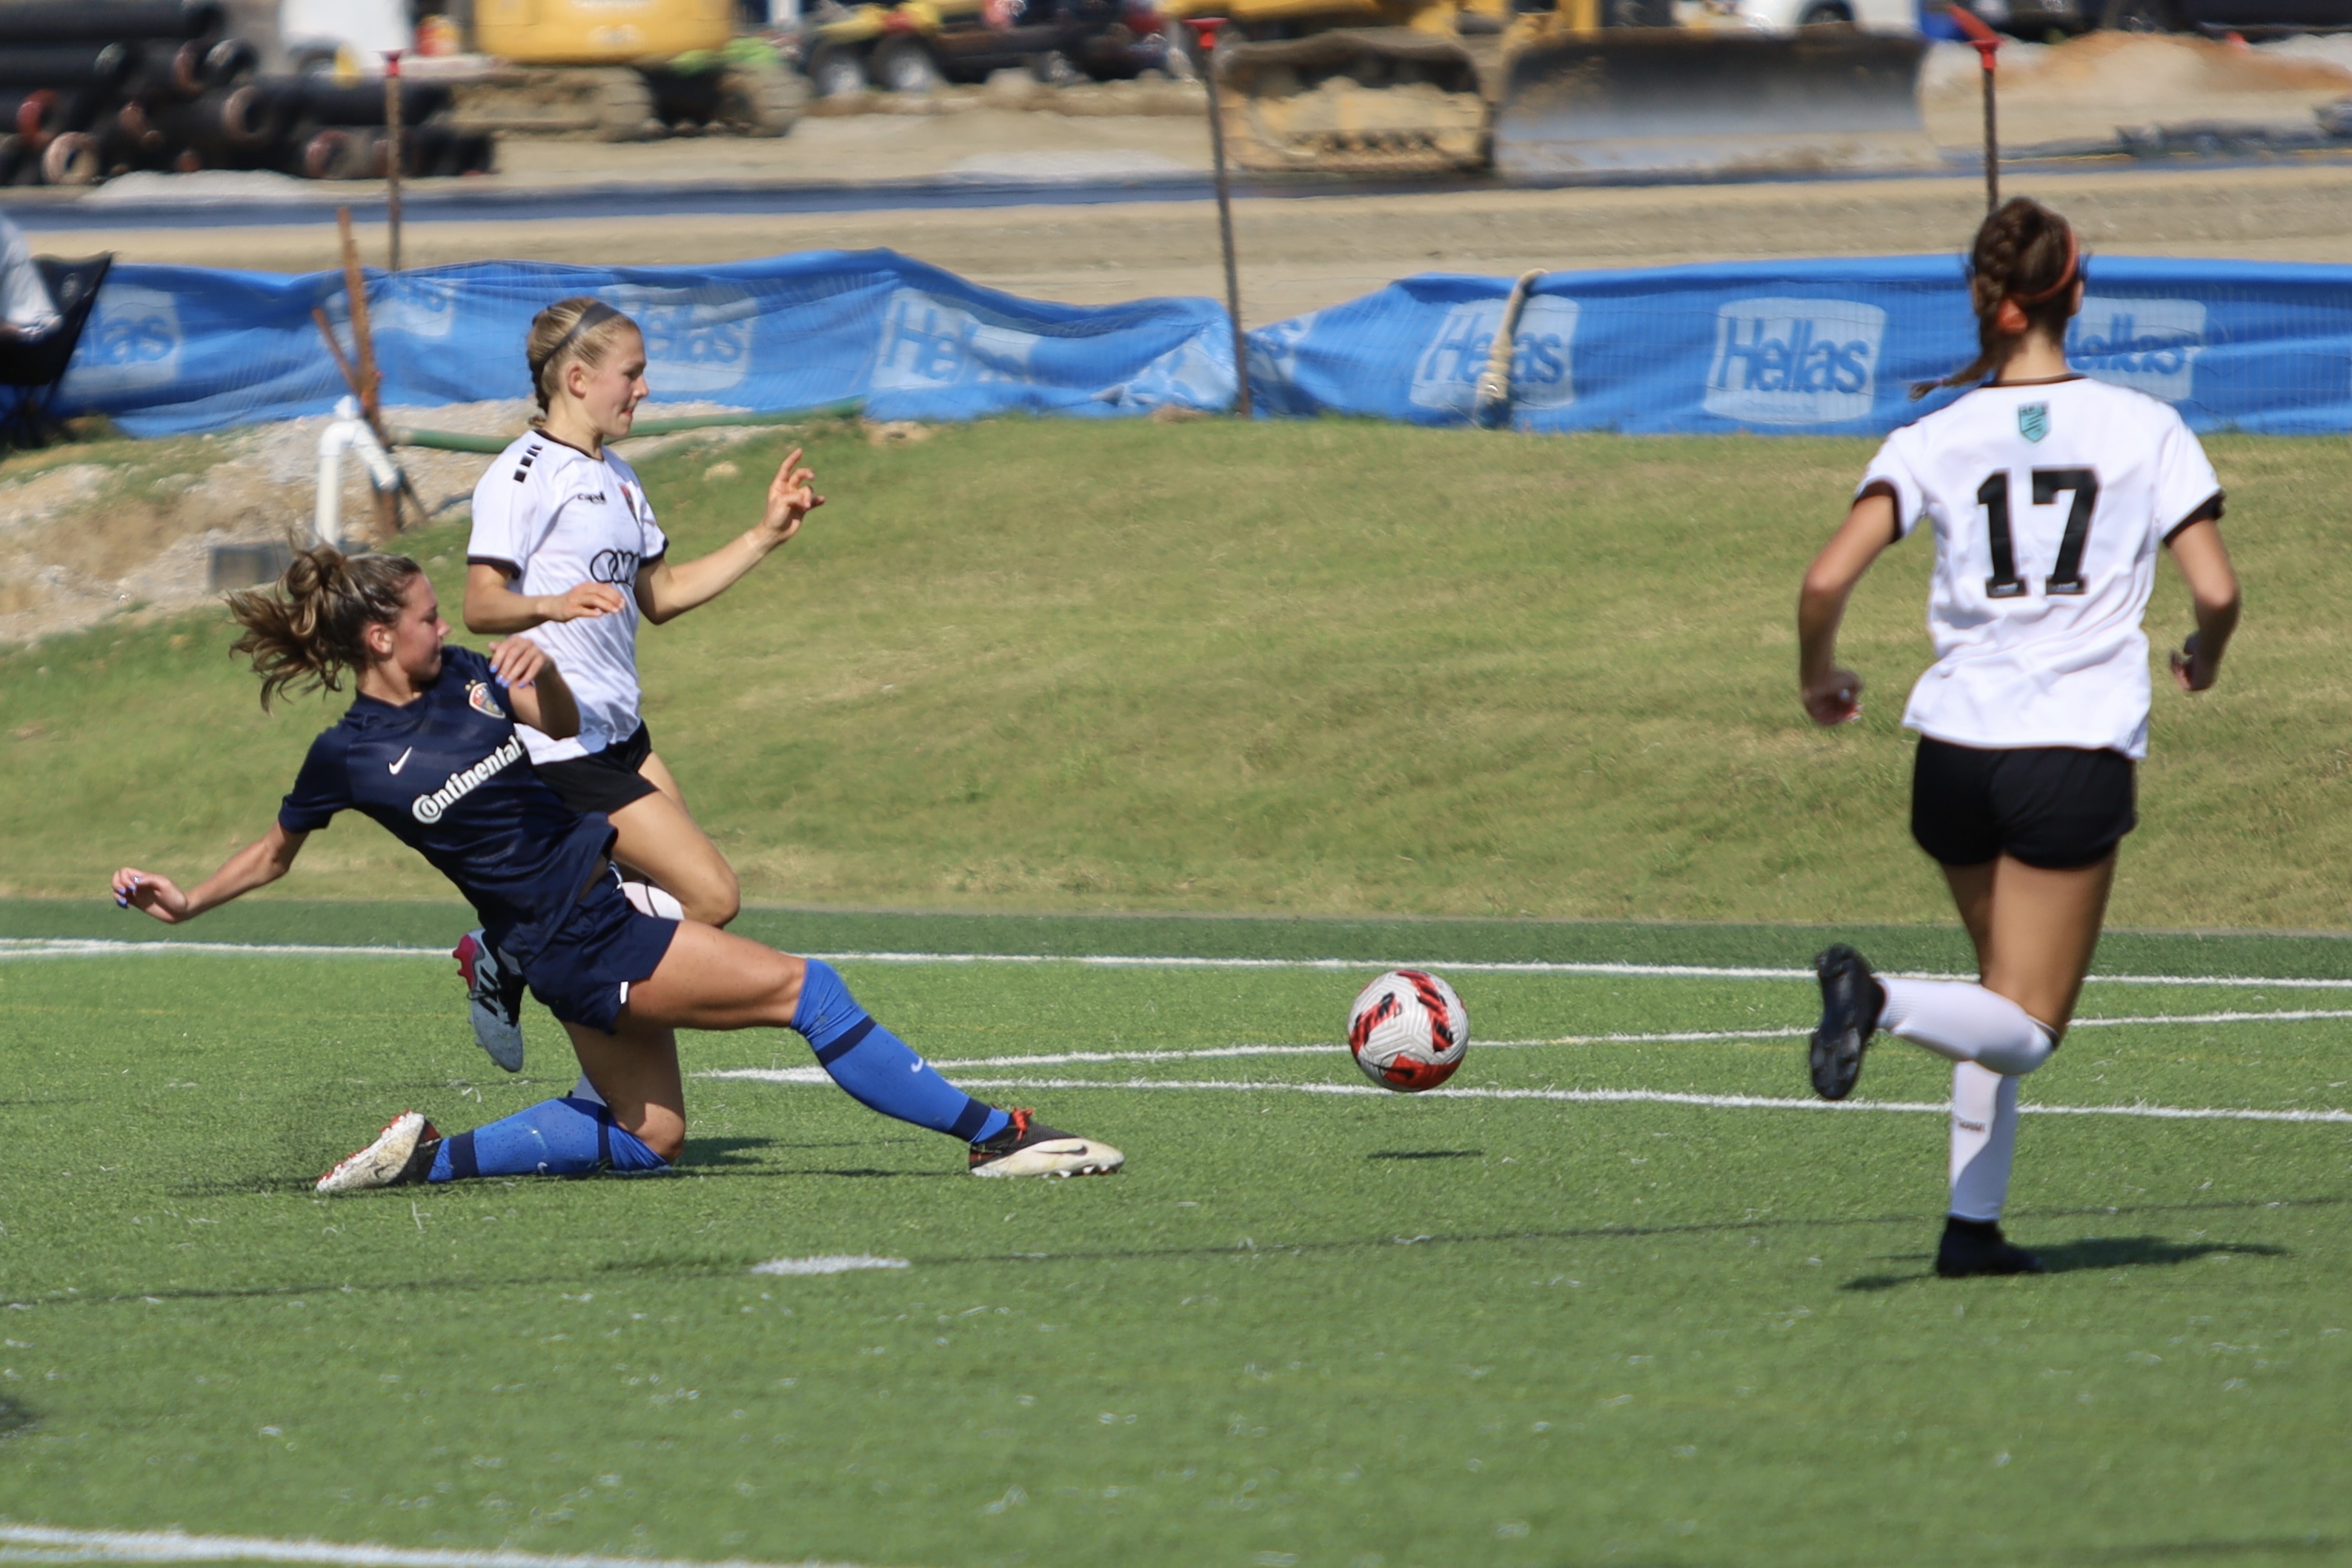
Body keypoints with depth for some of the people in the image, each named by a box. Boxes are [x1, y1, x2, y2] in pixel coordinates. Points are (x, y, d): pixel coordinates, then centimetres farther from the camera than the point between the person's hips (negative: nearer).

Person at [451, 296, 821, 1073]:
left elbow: (659, 595, 26)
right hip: (560, 739, -10)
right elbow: (481, 606, -20)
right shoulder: (527, 473, -13)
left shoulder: (616, 477, 16)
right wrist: (552, 606, -41)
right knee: (710, 897, -13)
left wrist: (766, 536, 22)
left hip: (618, 731, 10)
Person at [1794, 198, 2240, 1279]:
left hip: (1954, 749, 3)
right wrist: (2204, 658, 17)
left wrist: (1818, 676, 11)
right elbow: (2216, 590, -6)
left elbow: (1827, 580, -9)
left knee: (2011, 1002, 22)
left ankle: (1974, 1222, 13)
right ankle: (1885, 1005, -31)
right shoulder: (2144, 429, -1)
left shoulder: (1937, 439, 1)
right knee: (2027, 1030, -2)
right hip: (2080, 750, -3)